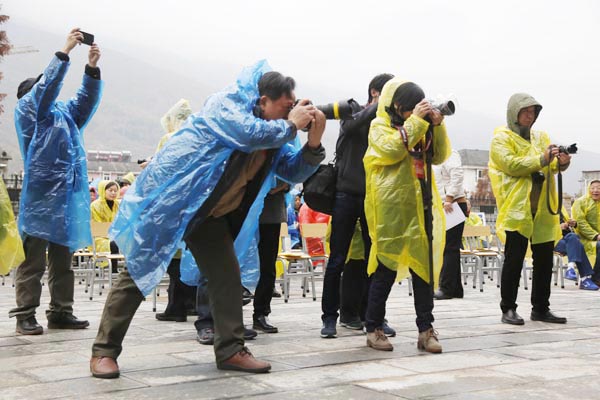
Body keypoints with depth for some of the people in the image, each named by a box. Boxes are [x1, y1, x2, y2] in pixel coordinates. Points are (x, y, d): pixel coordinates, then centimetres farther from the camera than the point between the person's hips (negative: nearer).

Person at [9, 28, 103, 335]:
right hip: (41, 195, -6)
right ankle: (25, 316, -2)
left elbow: (86, 102, 15)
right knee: (33, 260, -5)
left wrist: (92, 68, 3)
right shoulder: (25, 108, 6)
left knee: (63, 260, 9)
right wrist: (65, 51, -11)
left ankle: (61, 312, 14)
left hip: (68, 196, 7)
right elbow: (47, 86, -8)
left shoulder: (63, 112, 24)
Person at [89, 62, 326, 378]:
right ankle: (104, 351, 5)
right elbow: (250, 134, -35)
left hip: (209, 215, 8)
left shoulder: (274, 133, 7)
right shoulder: (227, 103, -17)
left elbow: (294, 172, 7)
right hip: (167, 199, -8)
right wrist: (291, 125, -20)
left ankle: (230, 350, 12)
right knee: (139, 272, -3)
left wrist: (313, 142, -9)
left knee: (227, 276, 3)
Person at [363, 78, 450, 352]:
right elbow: (391, 149, -16)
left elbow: (439, 157, 9)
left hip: (420, 207, 5)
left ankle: (426, 330, 6)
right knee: (386, 268, -2)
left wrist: (437, 126, -3)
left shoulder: (421, 129, 18)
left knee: (424, 267, 1)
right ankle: (373, 329, 9)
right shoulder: (380, 125, 2)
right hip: (391, 208, -5)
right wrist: (415, 120, -15)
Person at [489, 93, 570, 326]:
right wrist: (541, 160, -22)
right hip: (517, 208, -6)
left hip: (543, 209, 6)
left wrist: (561, 162, -11)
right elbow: (511, 164, -15)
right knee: (514, 259, -4)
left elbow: (552, 166, 12)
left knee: (544, 259, 8)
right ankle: (508, 309, 3)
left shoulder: (541, 137, 18)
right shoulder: (502, 138, 0)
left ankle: (541, 309, 17)